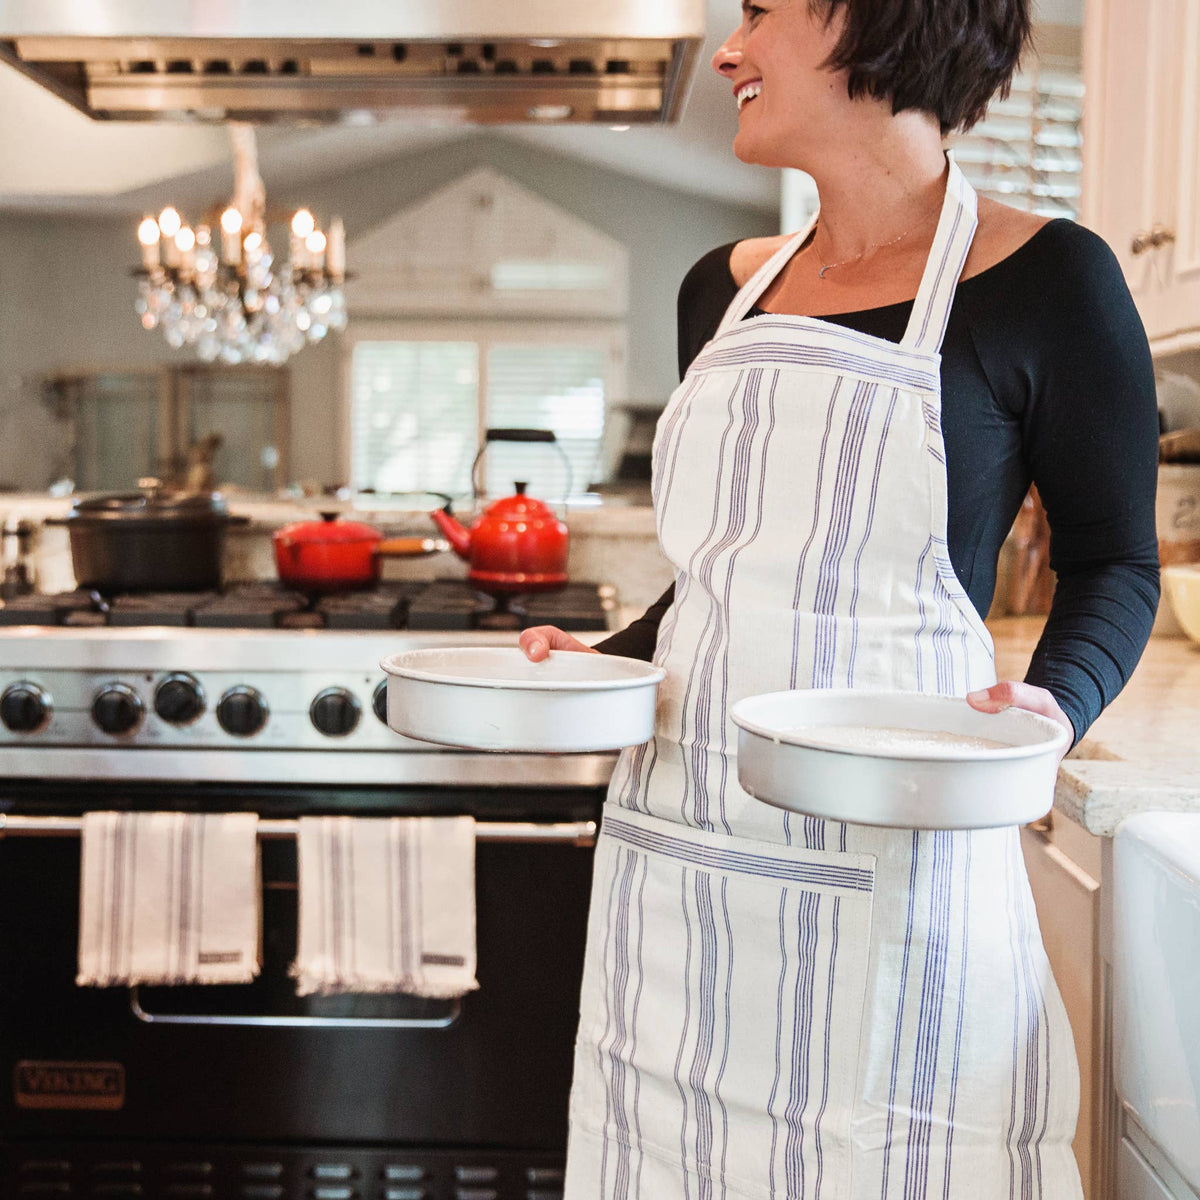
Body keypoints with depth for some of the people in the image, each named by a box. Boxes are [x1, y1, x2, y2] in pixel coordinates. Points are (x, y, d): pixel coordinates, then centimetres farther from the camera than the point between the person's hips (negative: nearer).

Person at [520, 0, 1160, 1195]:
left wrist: (1052, 704, -18)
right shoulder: (724, 289, 11)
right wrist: (604, 662, 3)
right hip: (682, 831, 6)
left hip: (886, 853, -5)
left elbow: (1114, 566, 0)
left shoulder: (1046, 278, -6)